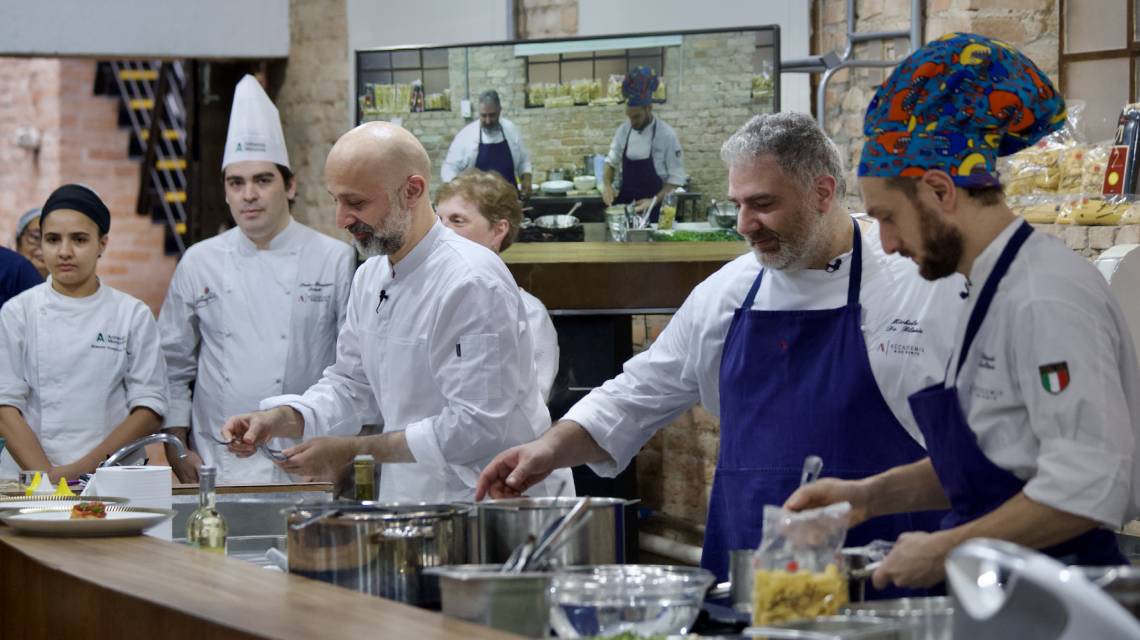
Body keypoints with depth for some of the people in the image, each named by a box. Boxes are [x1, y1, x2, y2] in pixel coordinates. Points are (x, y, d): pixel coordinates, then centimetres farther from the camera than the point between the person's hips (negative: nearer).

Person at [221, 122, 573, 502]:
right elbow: (351, 386, 22)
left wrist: (357, 450, -17)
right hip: (405, 503, 8)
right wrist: (280, 420, 2)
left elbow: (477, 427, -20)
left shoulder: (474, 285, -16)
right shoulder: (370, 278, 13)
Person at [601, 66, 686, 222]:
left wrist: (654, 201, -18)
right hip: (625, 203, 4)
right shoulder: (624, 130, 1)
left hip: (653, 210, -4)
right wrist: (607, 185, -6)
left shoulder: (666, 135, -12)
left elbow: (676, 179, -9)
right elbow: (611, 162, 13)